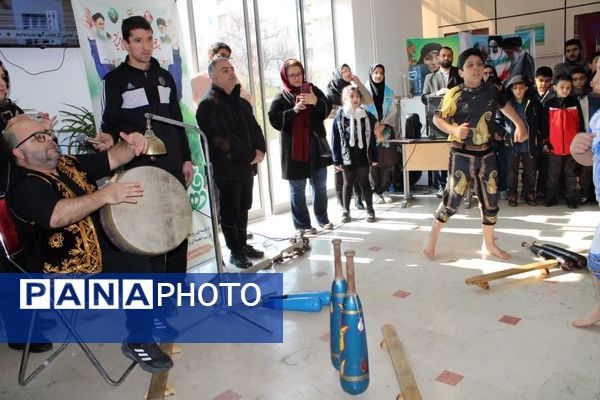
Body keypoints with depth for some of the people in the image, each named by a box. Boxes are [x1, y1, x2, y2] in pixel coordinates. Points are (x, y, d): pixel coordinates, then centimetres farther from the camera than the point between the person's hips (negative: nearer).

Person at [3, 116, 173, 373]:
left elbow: (112, 159, 3)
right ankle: (139, 342, 1)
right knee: (140, 269, -19)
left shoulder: (70, 164, 6)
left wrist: (131, 145, -18)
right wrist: (104, 195, -45)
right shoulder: (25, 187, -19)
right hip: (68, 275, -9)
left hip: (101, 250, 9)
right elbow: (56, 216, -39)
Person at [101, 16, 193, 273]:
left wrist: (186, 158, 11)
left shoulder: (165, 77, 15)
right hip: (140, 168, -5)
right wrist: (110, 137, -26)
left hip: (173, 165, 5)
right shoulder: (116, 79, 1)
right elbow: (111, 121, -3)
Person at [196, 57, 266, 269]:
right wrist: (250, 155, -15)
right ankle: (235, 251, 14)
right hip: (226, 168, -7)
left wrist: (260, 150, -3)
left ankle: (243, 244, 29)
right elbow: (221, 139, -19)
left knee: (243, 208, 16)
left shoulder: (241, 102, 16)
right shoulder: (209, 105, -11)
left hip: (246, 166, 8)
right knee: (229, 211, 2)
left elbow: (254, 127, 16)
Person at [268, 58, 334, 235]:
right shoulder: (281, 98, 0)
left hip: (316, 145, 3)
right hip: (294, 148, -3)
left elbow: (327, 109, -1)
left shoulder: (313, 89, 8)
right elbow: (275, 120, -11)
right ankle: (302, 225, 13)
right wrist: (294, 110, -21)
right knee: (298, 189, 2)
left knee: (320, 186, 12)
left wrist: (316, 101, -21)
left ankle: (323, 219, 28)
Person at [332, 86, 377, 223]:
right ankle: (346, 211, 20)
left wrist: (374, 157, 3)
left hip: (363, 157, 1)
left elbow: (371, 138, 4)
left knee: (364, 183, 9)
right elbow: (335, 140, -3)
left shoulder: (367, 116, 2)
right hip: (346, 157, -1)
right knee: (348, 184, 10)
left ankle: (370, 210, 20)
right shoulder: (339, 117, -3)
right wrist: (337, 159, -6)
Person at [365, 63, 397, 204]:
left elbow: (393, 112, 7)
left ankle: (384, 190, 10)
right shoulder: (365, 91, 1)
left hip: (386, 131, 3)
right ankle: (374, 191, 2)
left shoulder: (389, 92, 11)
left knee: (387, 162, 1)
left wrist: (382, 127, -8)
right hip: (370, 132, -3)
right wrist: (374, 130, -12)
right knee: (372, 162, -6)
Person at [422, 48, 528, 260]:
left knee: (490, 199, 10)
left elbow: (504, 106, 23)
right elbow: (437, 118, -5)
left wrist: (520, 125, 19)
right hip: (462, 155, -5)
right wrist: (454, 130, -22)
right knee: (453, 198, -4)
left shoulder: (491, 91, 3)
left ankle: (489, 243, 26)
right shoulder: (455, 95, -11)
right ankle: (433, 235, 17)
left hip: (486, 154, 5)